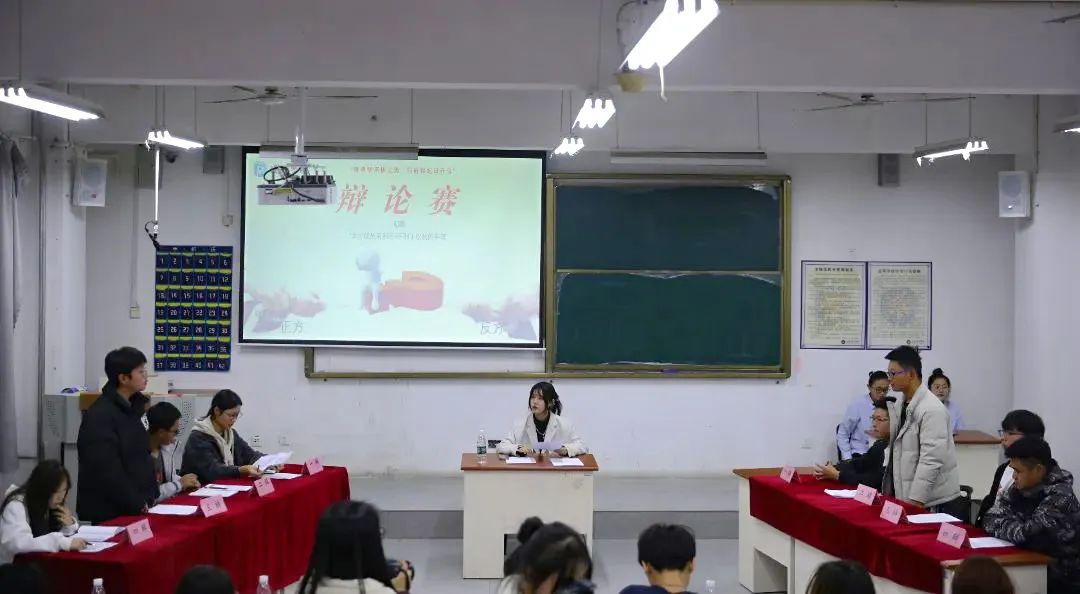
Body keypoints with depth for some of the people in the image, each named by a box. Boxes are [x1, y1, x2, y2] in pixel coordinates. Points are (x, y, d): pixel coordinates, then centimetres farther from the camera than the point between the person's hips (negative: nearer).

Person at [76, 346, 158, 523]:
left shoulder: (131, 407, 12)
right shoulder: (100, 416, -16)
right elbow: (106, 470, -21)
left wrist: (148, 498, 7)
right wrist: (137, 504, -16)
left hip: (136, 507, 8)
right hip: (109, 511, -8)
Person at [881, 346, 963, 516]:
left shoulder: (932, 409, -16)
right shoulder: (899, 406, 10)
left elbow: (931, 461, -19)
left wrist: (915, 501, -20)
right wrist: (887, 491, 11)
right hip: (907, 498, 7)